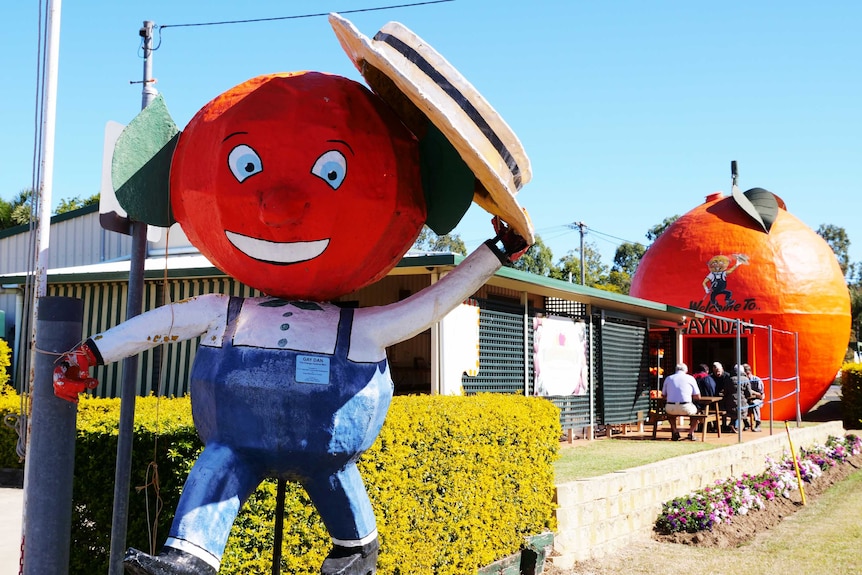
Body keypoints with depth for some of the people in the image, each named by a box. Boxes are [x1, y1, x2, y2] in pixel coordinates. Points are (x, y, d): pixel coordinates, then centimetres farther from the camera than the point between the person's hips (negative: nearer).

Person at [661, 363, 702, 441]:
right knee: (696, 410, 31)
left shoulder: (668, 378, 14)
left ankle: (674, 431, 19)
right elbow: (698, 397, 10)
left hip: (671, 408, 2)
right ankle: (691, 432, 17)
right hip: (686, 409, -2)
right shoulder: (690, 378, 8)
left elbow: (663, 395, 22)